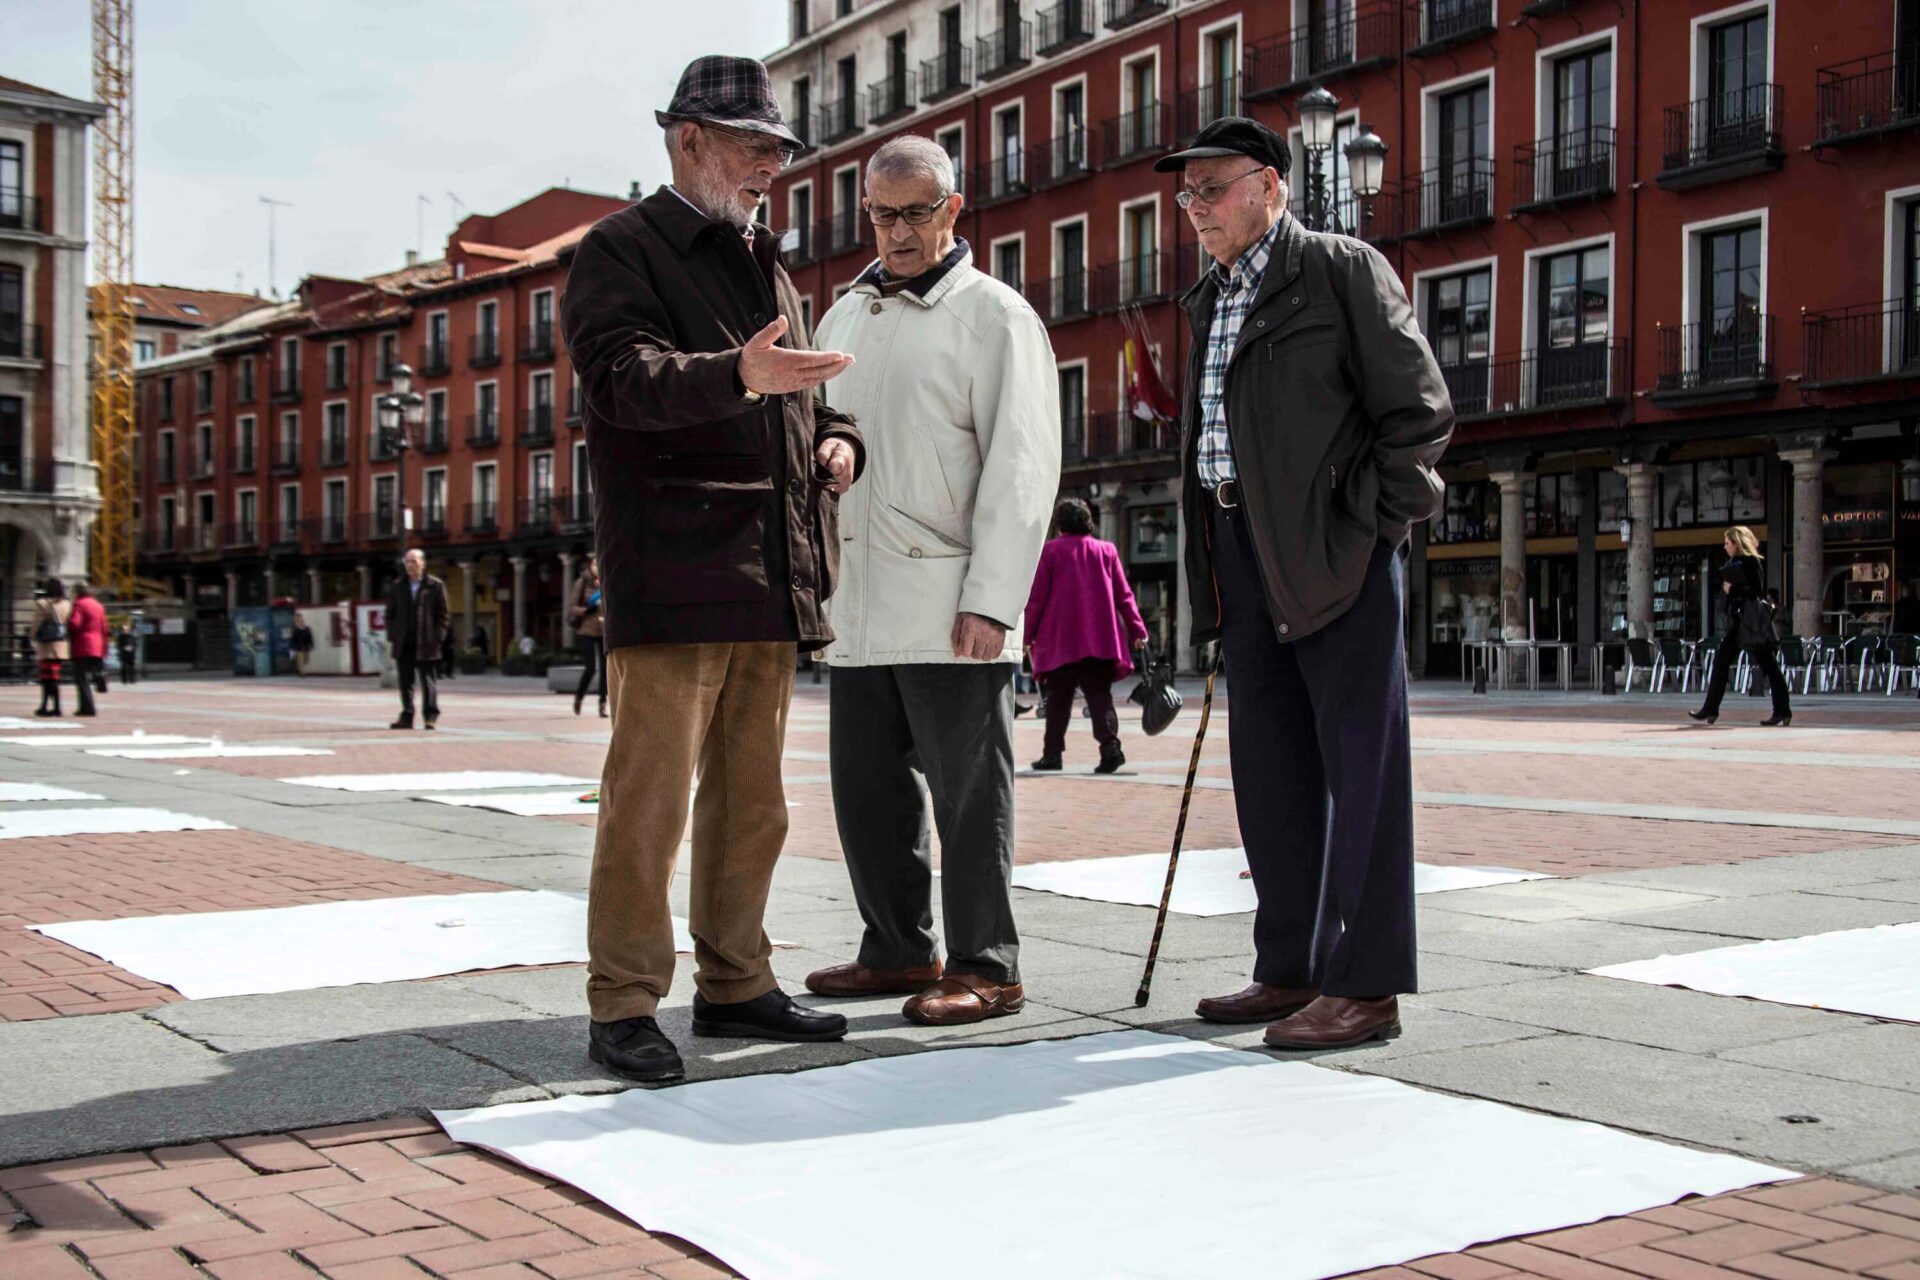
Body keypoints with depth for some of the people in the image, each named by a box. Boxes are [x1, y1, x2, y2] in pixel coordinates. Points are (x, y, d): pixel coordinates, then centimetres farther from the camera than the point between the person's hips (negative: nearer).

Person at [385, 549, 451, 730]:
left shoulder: (436, 586, 0)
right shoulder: (398, 586, 11)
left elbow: (443, 615, -1)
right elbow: (390, 613, 15)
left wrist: (437, 639, -9)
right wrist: (392, 635, 3)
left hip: (425, 644, -4)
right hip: (403, 644, 4)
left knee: (427, 681, 0)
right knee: (405, 682, 6)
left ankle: (431, 717, 5)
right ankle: (407, 717, 11)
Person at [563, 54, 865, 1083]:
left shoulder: (764, 264, 24)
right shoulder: (620, 251, 0)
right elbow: (625, 376, -18)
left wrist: (835, 439, 11)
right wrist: (738, 373, -35)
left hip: (774, 575, 8)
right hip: (671, 571, -8)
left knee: (751, 801, 12)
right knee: (649, 795, -8)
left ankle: (734, 985, 22)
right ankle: (623, 1008, -1)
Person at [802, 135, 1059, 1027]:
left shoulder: (994, 317, -2)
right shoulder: (844, 317, 19)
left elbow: (1021, 465, -9)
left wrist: (991, 600, -17)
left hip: (949, 606, -7)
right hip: (858, 603, 7)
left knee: (968, 789, -2)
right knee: (867, 785, 11)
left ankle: (985, 968, 7)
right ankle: (900, 949, 24)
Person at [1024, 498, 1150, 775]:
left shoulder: (1051, 551, 1)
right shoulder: (1106, 550, 9)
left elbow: (1037, 597, 0)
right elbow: (1123, 595, 8)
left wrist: (1027, 634, 6)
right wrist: (1137, 630, 12)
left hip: (1060, 640, -2)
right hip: (1101, 640, 2)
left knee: (1058, 699, 7)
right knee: (1099, 695, 1)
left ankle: (1052, 753, 7)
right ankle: (1110, 745, -18)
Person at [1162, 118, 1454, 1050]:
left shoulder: (1341, 270, -2)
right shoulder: (1213, 301, 20)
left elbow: (1419, 410, -6)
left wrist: (1369, 526, -10)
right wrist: (1213, 577, 14)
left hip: (1334, 552, -8)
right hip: (1244, 554, 8)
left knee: (1358, 765, -5)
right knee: (1269, 768, 11)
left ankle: (1364, 984, -1)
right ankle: (1291, 969, 20)